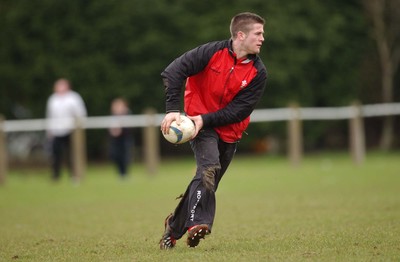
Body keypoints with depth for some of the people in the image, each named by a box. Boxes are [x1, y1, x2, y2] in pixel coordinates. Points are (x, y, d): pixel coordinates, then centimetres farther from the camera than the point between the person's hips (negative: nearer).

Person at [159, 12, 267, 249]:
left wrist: (205, 119, -23)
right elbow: (173, 72, -16)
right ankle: (198, 223, -37)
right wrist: (173, 109, -24)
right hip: (199, 121, -4)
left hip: (229, 132, 4)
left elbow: (240, 110, -13)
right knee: (209, 167, -28)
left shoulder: (258, 72, -8)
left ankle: (175, 226, 29)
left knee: (208, 183, 10)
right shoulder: (212, 52, -15)